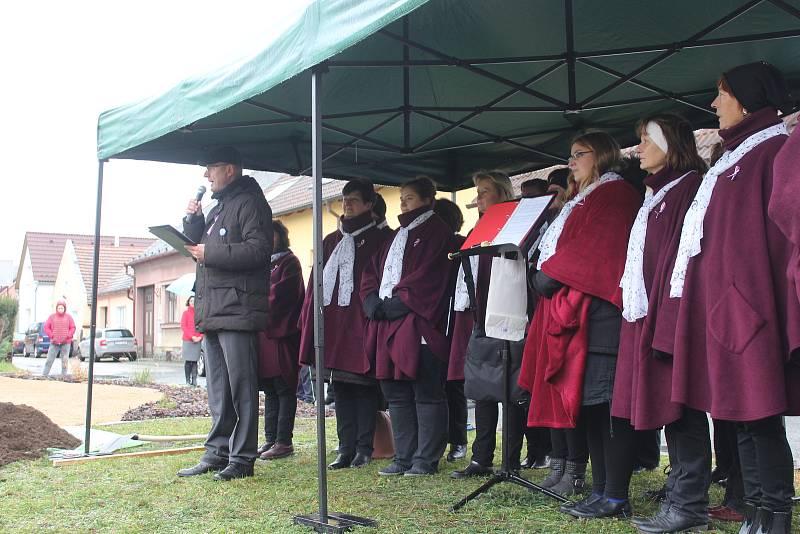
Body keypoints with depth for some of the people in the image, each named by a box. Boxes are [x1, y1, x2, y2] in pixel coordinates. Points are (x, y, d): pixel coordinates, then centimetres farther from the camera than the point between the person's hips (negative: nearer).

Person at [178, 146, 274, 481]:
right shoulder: (218, 208, 26)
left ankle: (242, 458, -2)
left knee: (241, 386, -6)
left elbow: (258, 249, -16)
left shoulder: (249, 203, -3)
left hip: (237, 311, -9)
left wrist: (210, 253, -14)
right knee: (217, 389, 11)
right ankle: (217, 453, 17)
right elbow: (197, 246, 27)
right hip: (213, 312, 9)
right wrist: (193, 221, 10)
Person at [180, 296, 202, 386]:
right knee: (188, 361, -4)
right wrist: (192, 337, -10)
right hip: (187, 340, -2)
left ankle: (194, 380, 0)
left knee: (195, 361, 0)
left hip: (197, 341, 2)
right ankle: (188, 380, -3)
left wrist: (200, 337, -5)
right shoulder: (186, 313, 7)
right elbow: (183, 326, 0)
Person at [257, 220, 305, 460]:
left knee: (283, 389, -5)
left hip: (281, 336, -8)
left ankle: (284, 442, -4)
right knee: (270, 390, 9)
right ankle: (271, 439, 14)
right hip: (264, 335, 8)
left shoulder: (289, 262, -2)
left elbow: (280, 297, -11)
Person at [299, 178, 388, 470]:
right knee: (340, 389, 7)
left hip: (361, 324, -6)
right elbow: (317, 282, 17)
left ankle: (364, 448, 7)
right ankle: (346, 449, 12)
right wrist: (308, 318, 9)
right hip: (332, 323, 6)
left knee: (363, 387, -1)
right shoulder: (331, 241, 19)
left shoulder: (377, 240, 2)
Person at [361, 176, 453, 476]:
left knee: (426, 394, -4)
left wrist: (395, 303, -13)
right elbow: (372, 274, 18)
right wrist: (374, 303, -1)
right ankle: (404, 458, 14)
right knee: (396, 394, 8)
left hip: (419, 323, -8)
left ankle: (426, 460, 1)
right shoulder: (396, 237, 24)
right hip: (386, 324, 8)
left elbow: (426, 277, -11)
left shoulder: (435, 232, 1)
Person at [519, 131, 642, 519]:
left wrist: (552, 272, -11)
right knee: (590, 403, 8)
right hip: (573, 311, 10)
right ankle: (600, 492, 12)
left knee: (607, 404, -9)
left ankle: (616, 498, -6)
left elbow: (592, 247, -15)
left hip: (597, 312, -10)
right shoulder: (585, 199, 28)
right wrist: (547, 273, 10)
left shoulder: (615, 194, -3)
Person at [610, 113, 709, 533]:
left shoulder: (689, 186, -5)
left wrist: (668, 317, -22)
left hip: (673, 311, -9)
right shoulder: (656, 195, 24)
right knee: (668, 405, 9)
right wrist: (633, 308, 16)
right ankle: (681, 496, 15)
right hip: (646, 315, 9)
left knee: (678, 404, -7)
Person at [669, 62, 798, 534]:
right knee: (743, 412, 9)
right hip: (721, 301, 9)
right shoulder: (734, 159, 23)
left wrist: (759, 302, -21)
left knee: (758, 410, -8)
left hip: (750, 300, -9)